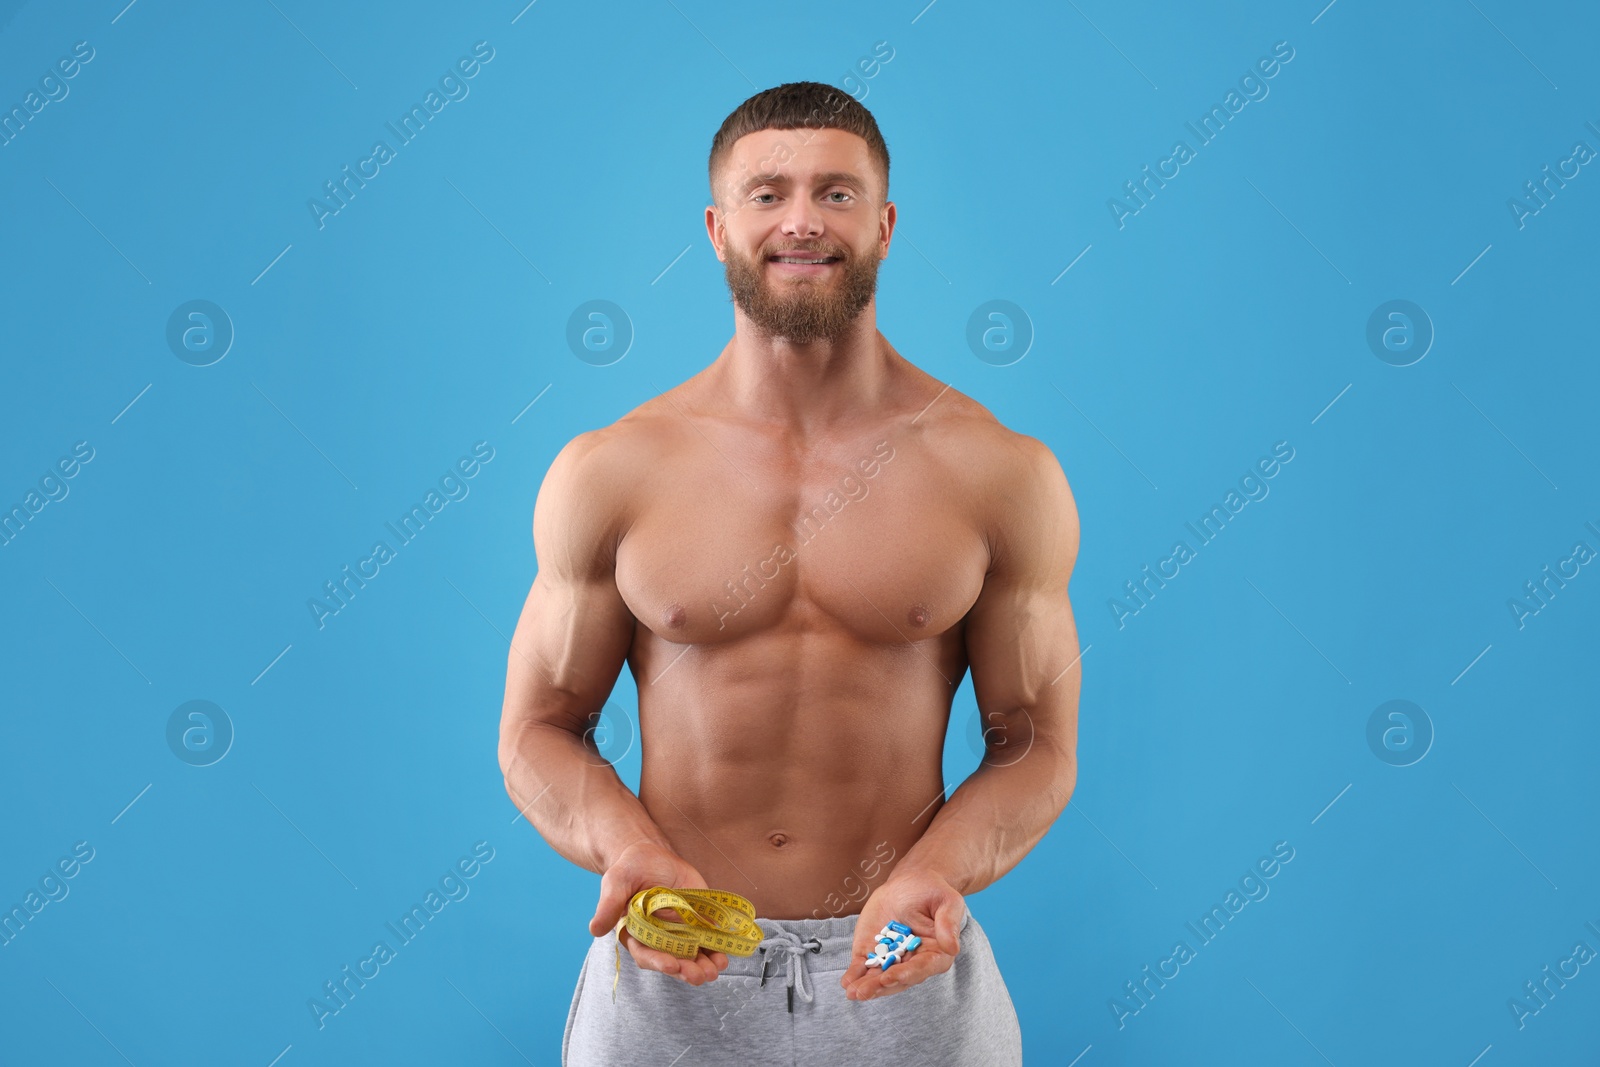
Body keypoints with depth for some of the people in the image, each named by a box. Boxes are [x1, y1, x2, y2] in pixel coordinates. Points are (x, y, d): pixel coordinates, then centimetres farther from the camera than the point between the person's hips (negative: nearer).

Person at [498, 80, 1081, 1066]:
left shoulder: (1002, 476, -5)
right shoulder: (607, 475, -5)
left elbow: (1037, 746, 0)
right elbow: (539, 731, 2)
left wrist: (932, 871, -17)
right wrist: (629, 851, -16)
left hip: (900, 972, 0)